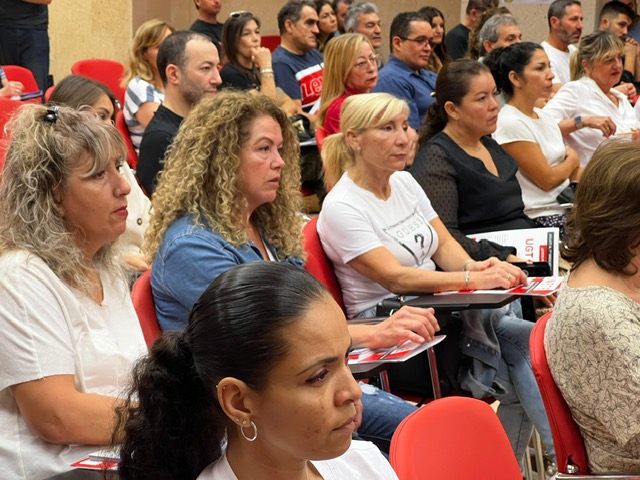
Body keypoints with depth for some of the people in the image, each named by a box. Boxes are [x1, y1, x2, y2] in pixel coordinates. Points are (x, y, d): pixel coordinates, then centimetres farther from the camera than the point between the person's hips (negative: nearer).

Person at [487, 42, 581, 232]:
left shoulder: (544, 117, 14)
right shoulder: (510, 124, -14)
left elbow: (575, 172, 14)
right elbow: (547, 179, -13)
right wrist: (573, 159, 7)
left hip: (566, 209, 8)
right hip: (539, 218, -8)